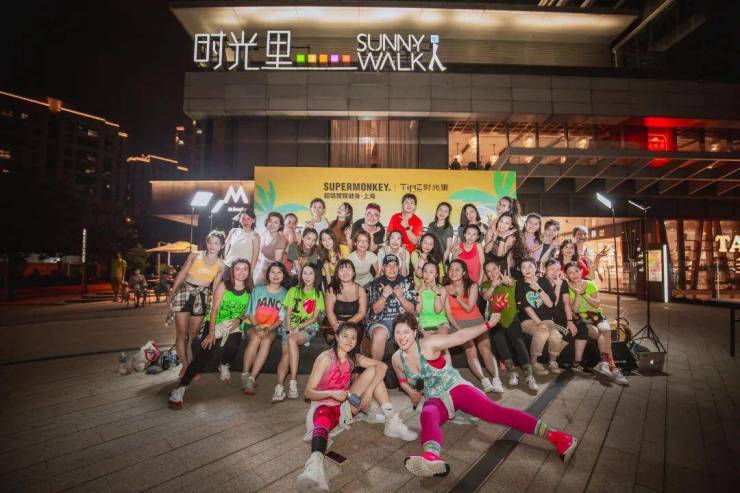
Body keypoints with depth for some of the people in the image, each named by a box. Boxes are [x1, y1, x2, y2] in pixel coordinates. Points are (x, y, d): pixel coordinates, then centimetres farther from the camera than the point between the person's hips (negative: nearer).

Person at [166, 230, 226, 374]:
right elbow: (182, 274, 3)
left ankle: (191, 365, 21)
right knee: (181, 332, 0)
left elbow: (215, 287, 6)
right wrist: (171, 294, 1)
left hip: (202, 297, 1)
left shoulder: (221, 265, 1)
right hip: (184, 292, -1)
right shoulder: (194, 256, -1)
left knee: (194, 333, 10)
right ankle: (185, 365, 11)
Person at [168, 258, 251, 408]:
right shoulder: (223, 286, -5)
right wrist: (211, 332, -15)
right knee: (202, 356, -16)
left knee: (233, 345, -27)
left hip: (233, 327, 2)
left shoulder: (249, 290, 4)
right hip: (216, 324, -2)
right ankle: (180, 389, -7)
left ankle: (224, 366, 6)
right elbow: (214, 309, -8)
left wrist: (239, 319, -10)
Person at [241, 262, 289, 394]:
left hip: (272, 328, 0)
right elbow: (251, 313, 2)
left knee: (267, 341, -31)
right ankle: (244, 375, -24)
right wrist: (257, 326, -16)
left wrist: (269, 329, -16)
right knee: (256, 338, -31)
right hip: (253, 325, 0)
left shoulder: (285, 294, 4)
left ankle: (251, 378, -29)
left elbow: (281, 318, 0)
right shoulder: (258, 290, 4)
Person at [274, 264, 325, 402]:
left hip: (308, 328, -2)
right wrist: (289, 329, -9)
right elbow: (288, 314, 8)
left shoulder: (318, 294, 11)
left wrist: (299, 327, -11)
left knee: (291, 340, -33)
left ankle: (292, 383, -34)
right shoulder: (293, 291, 15)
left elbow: (314, 318, 3)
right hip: (291, 326, 2)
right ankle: (279, 387, -31)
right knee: (286, 352, -26)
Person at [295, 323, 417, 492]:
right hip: (325, 405, -5)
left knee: (372, 371, -7)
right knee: (323, 422, -41)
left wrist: (369, 390, -24)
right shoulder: (326, 358, -16)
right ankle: (314, 465, -70)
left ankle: (392, 422, -14)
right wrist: (331, 393, -32)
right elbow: (309, 392, -16)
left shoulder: (354, 358, 0)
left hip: (346, 404, 6)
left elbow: (382, 366, -10)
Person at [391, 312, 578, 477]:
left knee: (492, 411, -23)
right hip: (434, 400, 2)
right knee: (428, 416, -34)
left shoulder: (428, 344, -16)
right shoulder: (397, 358, -3)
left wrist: (488, 324, -21)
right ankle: (431, 458, -63)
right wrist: (410, 391, -2)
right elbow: (403, 380, 18)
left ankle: (553, 435, -23)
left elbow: (459, 336, -17)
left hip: (455, 388, -2)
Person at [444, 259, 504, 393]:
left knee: (485, 348, -21)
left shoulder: (472, 286, 3)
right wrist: (458, 328, -16)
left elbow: (469, 308, -4)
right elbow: (448, 313, -4)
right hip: (458, 324, -1)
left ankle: (496, 378, -15)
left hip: (477, 322, 1)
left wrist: (457, 295, -10)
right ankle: (483, 379, -21)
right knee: (471, 351, -24)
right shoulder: (446, 289, 2)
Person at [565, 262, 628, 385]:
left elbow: (597, 304, -7)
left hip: (597, 315, 2)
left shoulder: (590, 284, 0)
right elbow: (574, 310, -11)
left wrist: (584, 293, -19)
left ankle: (604, 363, -24)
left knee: (605, 331, -31)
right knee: (603, 336, -28)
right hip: (581, 319, -2)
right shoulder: (567, 288, -3)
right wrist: (578, 294, -22)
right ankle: (612, 367, -25)